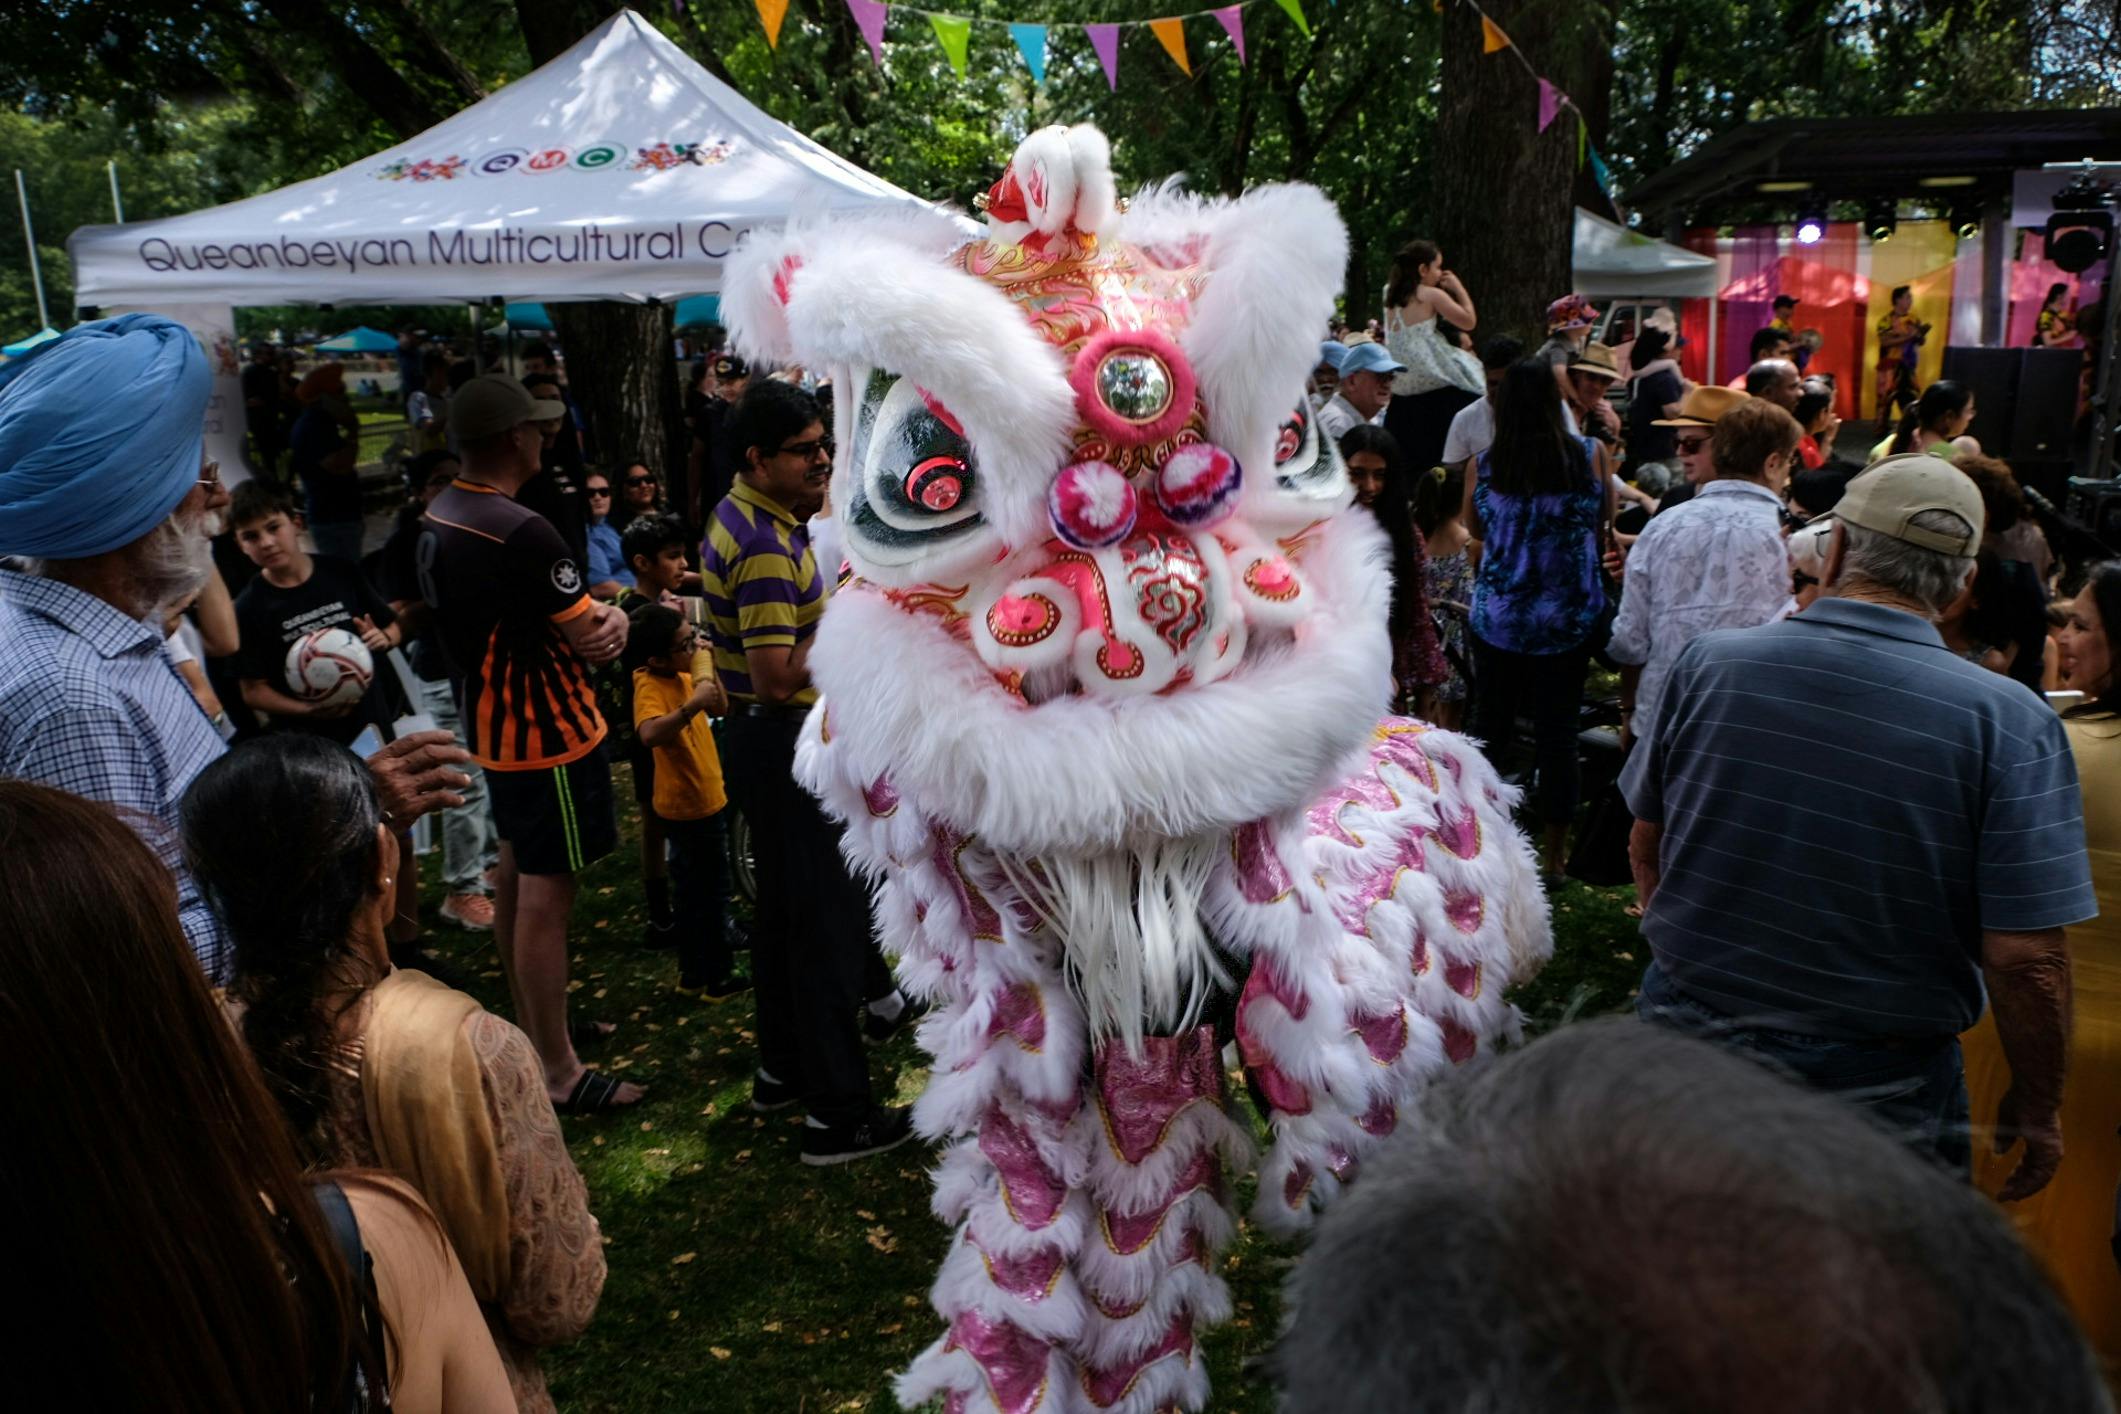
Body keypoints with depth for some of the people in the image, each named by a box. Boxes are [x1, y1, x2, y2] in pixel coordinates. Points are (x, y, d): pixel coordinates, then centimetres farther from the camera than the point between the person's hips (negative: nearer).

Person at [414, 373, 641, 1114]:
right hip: (549, 733, -10)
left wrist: (592, 608, -6)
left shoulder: (437, 517, 3)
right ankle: (559, 1071, 6)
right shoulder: (523, 533, -26)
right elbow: (593, 638, -20)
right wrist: (617, 616, 2)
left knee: (515, 871, 20)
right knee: (546, 892, -3)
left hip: (491, 722, 10)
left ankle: (529, 1029, 36)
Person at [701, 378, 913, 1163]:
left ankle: (782, 1068, 34)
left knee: (784, 906, 20)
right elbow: (779, 676, -28)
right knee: (829, 921, -5)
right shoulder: (767, 544, -23)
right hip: (788, 744, -11)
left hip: (764, 738, 11)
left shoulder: (740, 516, 10)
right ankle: (837, 1113, 3)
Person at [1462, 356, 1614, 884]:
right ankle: (1552, 857, 14)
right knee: (1557, 731, 6)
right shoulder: (1591, 454, -7)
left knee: (1490, 721, 15)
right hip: (1570, 617, -1)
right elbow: (1605, 518, 8)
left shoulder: (1483, 464, -6)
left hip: (1496, 616, 1)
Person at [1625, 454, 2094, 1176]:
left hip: (1687, 1034, 2)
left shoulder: (1708, 664, -9)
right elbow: (2026, 960, -17)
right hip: (1879, 1089, -2)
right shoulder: (2010, 724, -15)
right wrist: (2036, 1114, -1)